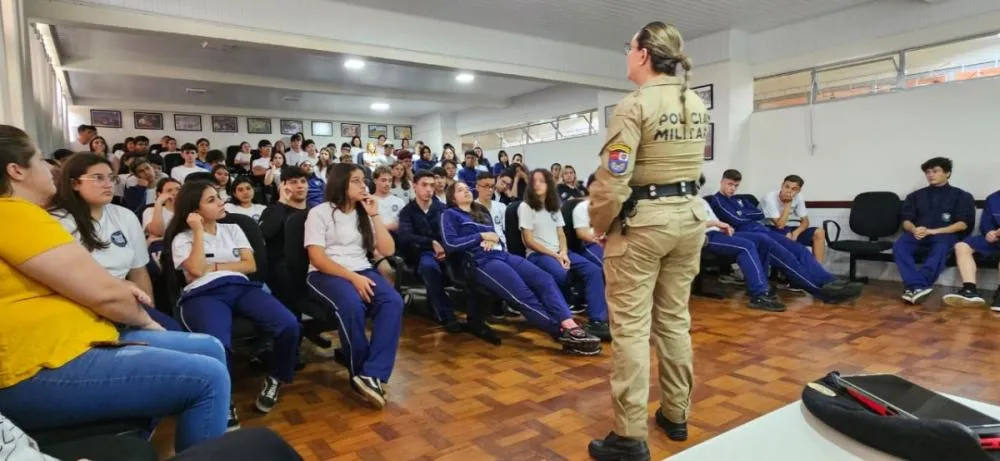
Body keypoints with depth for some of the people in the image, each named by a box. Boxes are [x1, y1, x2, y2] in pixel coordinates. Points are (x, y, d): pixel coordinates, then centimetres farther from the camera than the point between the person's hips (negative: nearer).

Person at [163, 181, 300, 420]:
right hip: (203, 294, -4)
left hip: (241, 287, 4)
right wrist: (199, 231, 0)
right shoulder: (182, 239, 13)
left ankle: (275, 380, 0)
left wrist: (215, 267, 2)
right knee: (218, 344, -40)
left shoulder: (233, 229, 23)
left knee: (289, 325, -25)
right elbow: (197, 270, -7)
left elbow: (251, 265, 13)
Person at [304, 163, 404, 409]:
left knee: (393, 302, -28)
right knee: (352, 305, -37)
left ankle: (372, 375, -32)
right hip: (326, 274, -4)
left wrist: (375, 216, 2)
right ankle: (360, 374, -19)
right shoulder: (320, 213, 1)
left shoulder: (364, 214, 16)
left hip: (362, 271, 5)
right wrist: (352, 277, -21)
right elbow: (317, 258, -10)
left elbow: (387, 250, 9)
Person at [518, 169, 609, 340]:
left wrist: (563, 252, -9)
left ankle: (597, 320, -19)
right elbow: (528, 241, -8)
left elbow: (561, 234, 13)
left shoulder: (555, 207, 17)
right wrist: (554, 255, -14)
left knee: (594, 271, -16)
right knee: (560, 273, -37)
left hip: (559, 252, 6)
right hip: (537, 254, -6)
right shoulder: (525, 206, -2)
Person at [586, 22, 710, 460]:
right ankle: (676, 415, 29)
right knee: (674, 319, 16)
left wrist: (600, 225, -5)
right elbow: (690, 162, 11)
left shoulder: (635, 104, -14)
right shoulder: (697, 104, 10)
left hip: (640, 221, -7)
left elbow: (611, 179, -19)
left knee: (631, 327, -1)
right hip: (689, 217, 8)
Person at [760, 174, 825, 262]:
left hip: (787, 229, 6)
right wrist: (788, 204, -27)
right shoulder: (770, 198, -25)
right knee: (787, 236, -37)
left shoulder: (798, 197, -7)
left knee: (819, 232, -10)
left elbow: (805, 221, 0)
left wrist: (796, 232, -21)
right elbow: (780, 225, -27)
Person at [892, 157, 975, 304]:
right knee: (899, 245, -33)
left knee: (940, 247, -40)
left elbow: (963, 224, 2)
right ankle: (918, 286, -50)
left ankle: (914, 287, -54)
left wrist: (934, 231, -13)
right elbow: (906, 220, 14)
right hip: (918, 235, 2)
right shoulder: (916, 196, 24)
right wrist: (914, 229, -12)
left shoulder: (961, 196, 16)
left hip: (945, 234, -2)